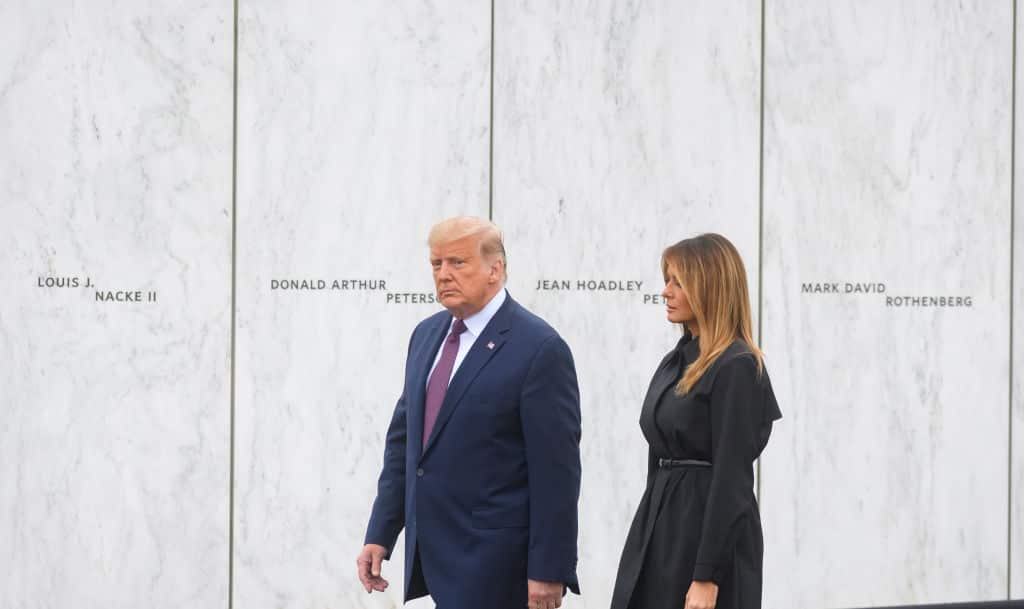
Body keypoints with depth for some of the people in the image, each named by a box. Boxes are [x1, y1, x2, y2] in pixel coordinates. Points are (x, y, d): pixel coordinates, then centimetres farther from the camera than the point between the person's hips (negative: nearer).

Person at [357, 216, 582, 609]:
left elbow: (557, 470, -14)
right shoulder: (427, 334, 11)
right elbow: (403, 439, 15)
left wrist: (549, 571, -15)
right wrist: (380, 534, 11)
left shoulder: (538, 348, -12)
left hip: (493, 558, -7)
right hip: (431, 549, 7)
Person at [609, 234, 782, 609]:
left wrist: (708, 577, -21)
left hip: (710, 530, -8)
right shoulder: (677, 361, 13)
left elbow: (732, 477, -18)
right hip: (661, 524, 8)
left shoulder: (736, 368, -13)